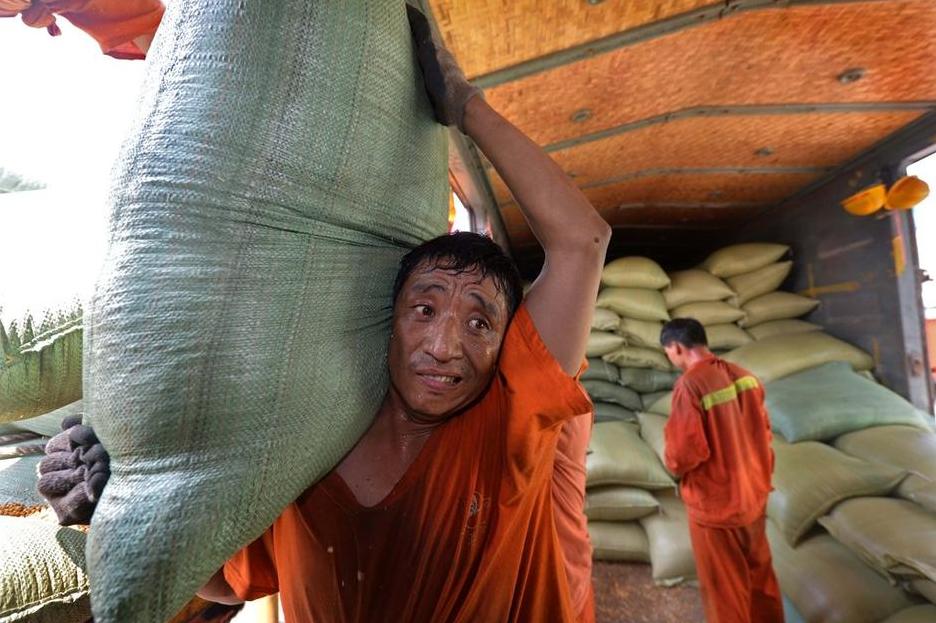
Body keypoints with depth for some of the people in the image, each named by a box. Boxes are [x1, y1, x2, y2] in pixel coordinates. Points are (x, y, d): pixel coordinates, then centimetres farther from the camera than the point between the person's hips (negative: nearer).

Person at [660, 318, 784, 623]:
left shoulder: (690, 385, -26)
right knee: (760, 572, 27)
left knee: (724, 587, 15)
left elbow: (684, 452, -25)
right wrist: (760, 478, 19)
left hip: (715, 503, -7)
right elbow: (763, 433, 7)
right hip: (753, 495, 7)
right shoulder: (743, 375, -3)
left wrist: (672, 462, -3)